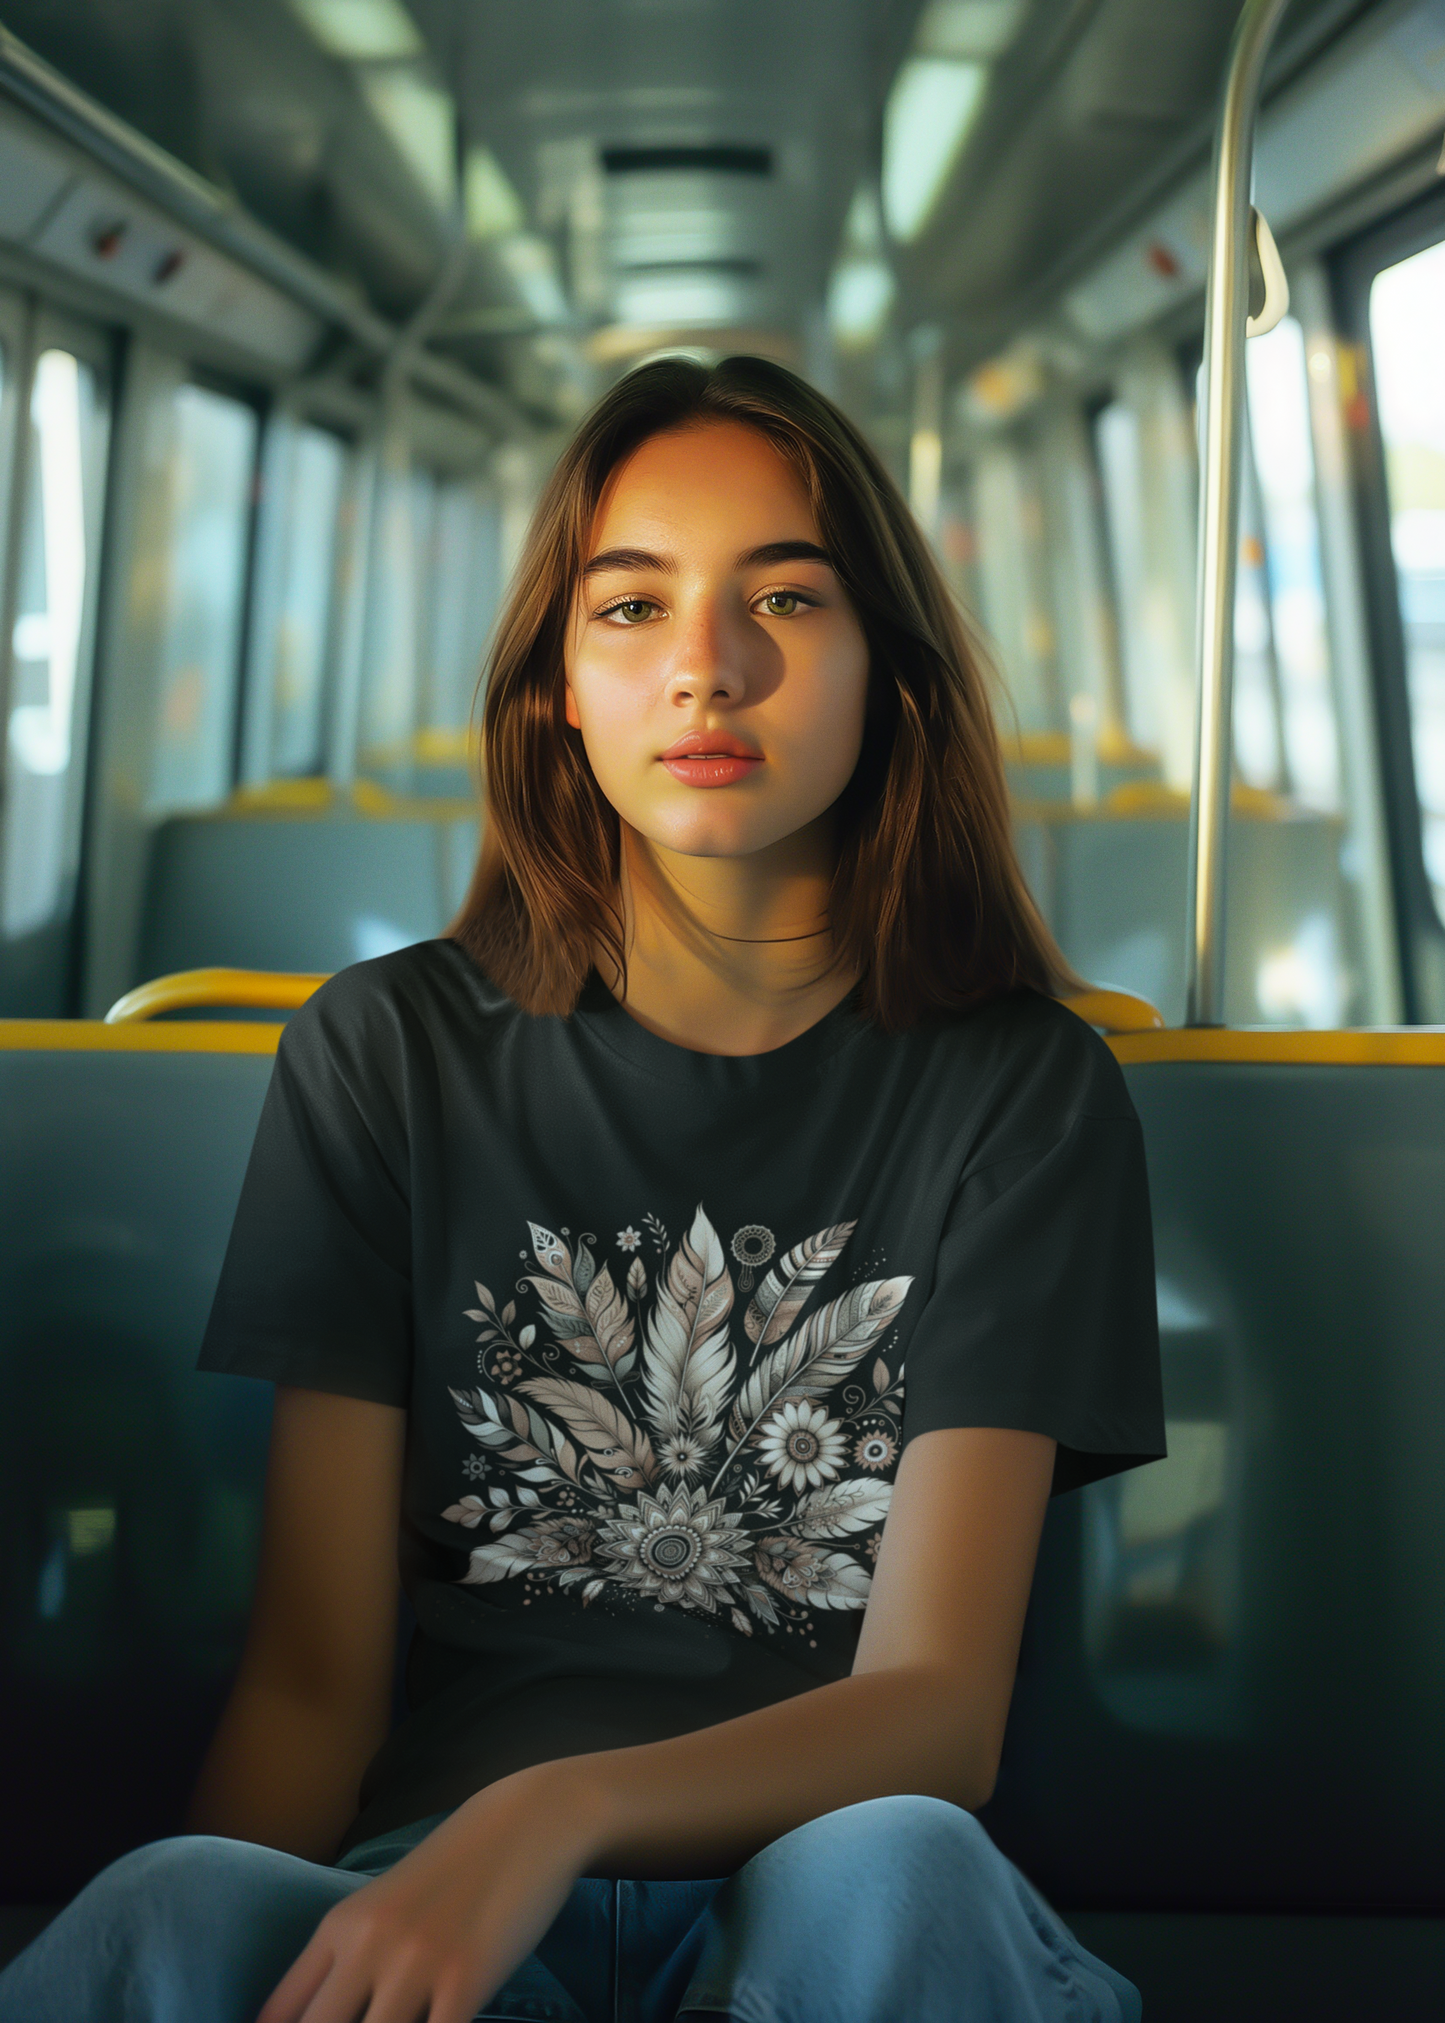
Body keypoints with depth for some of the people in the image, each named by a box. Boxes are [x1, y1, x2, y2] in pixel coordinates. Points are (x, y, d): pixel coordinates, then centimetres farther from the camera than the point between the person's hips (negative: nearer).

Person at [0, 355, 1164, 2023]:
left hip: (829, 1883, 2)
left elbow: (939, 1707, -9)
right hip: (434, 1869, -1)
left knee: (892, 1873, -34)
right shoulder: (388, 1055, 4)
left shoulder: (1019, 1088, 0)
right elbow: (312, 1675, 0)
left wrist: (559, 1817, -27)